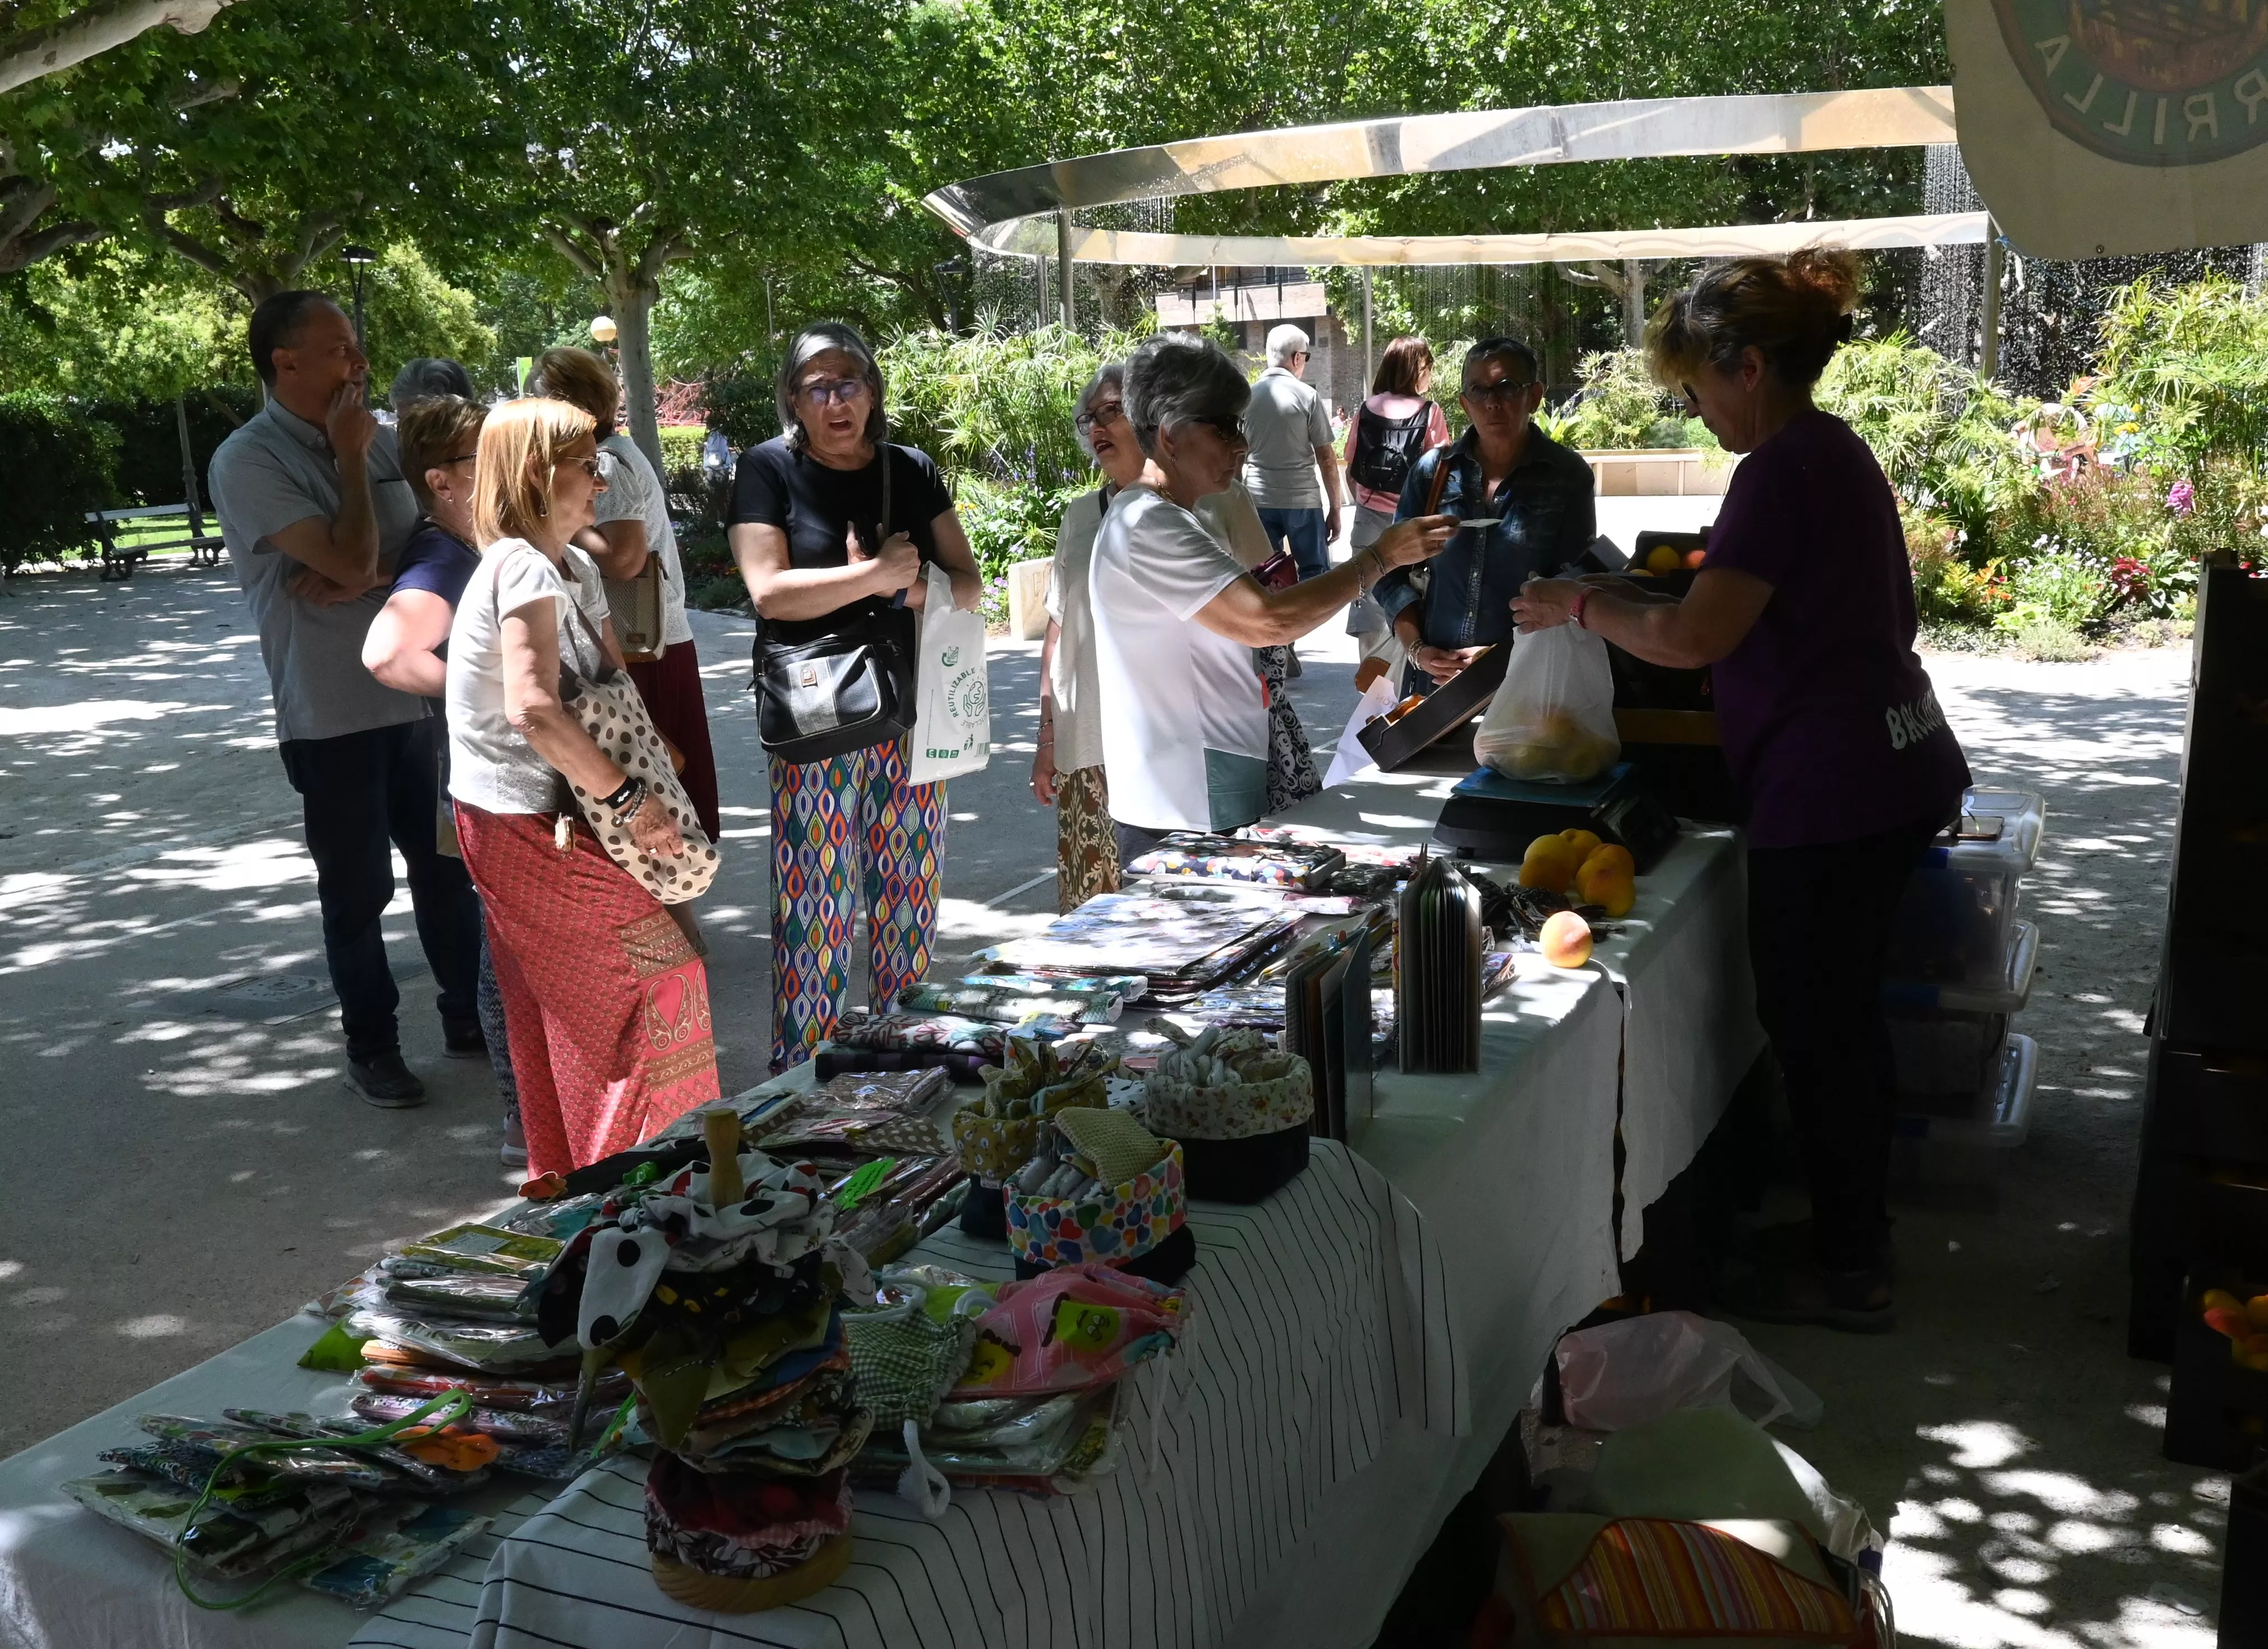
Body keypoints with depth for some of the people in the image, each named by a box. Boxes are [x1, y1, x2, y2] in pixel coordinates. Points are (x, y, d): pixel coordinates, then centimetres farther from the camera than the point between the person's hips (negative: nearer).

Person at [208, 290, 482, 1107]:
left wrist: (360, 578, -14)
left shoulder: (377, 440, 7)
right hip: (331, 715, -5)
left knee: (447, 867, 14)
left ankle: (469, 1016, 29)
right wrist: (349, 457, -12)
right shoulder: (248, 460, -13)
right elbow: (352, 558, -22)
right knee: (358, 889, 6)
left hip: (417, 696, 6)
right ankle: (371, 1045, 21)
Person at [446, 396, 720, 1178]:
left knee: (556, 1009, 18)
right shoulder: (524, 569, -20)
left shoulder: (574, 570, 10)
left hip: (549, 816, 10)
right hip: (526, 822, -10)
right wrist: (631, 798, -28)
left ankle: (566, 1171, 32)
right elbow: (533, 710, -31)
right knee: (654, 969, -3)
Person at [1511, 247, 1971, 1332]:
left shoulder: (1782, 469, -17)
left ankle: (1846, 1272, 15)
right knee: (1844, 1012, 20)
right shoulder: (1837, 452, 14)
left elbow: (1695, 636, -25)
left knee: (1813, 1025, 2)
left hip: (1828, 793, -10)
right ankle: (1855, 1230, 34)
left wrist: (1581, 604, -10)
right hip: (1895, 770, 10)